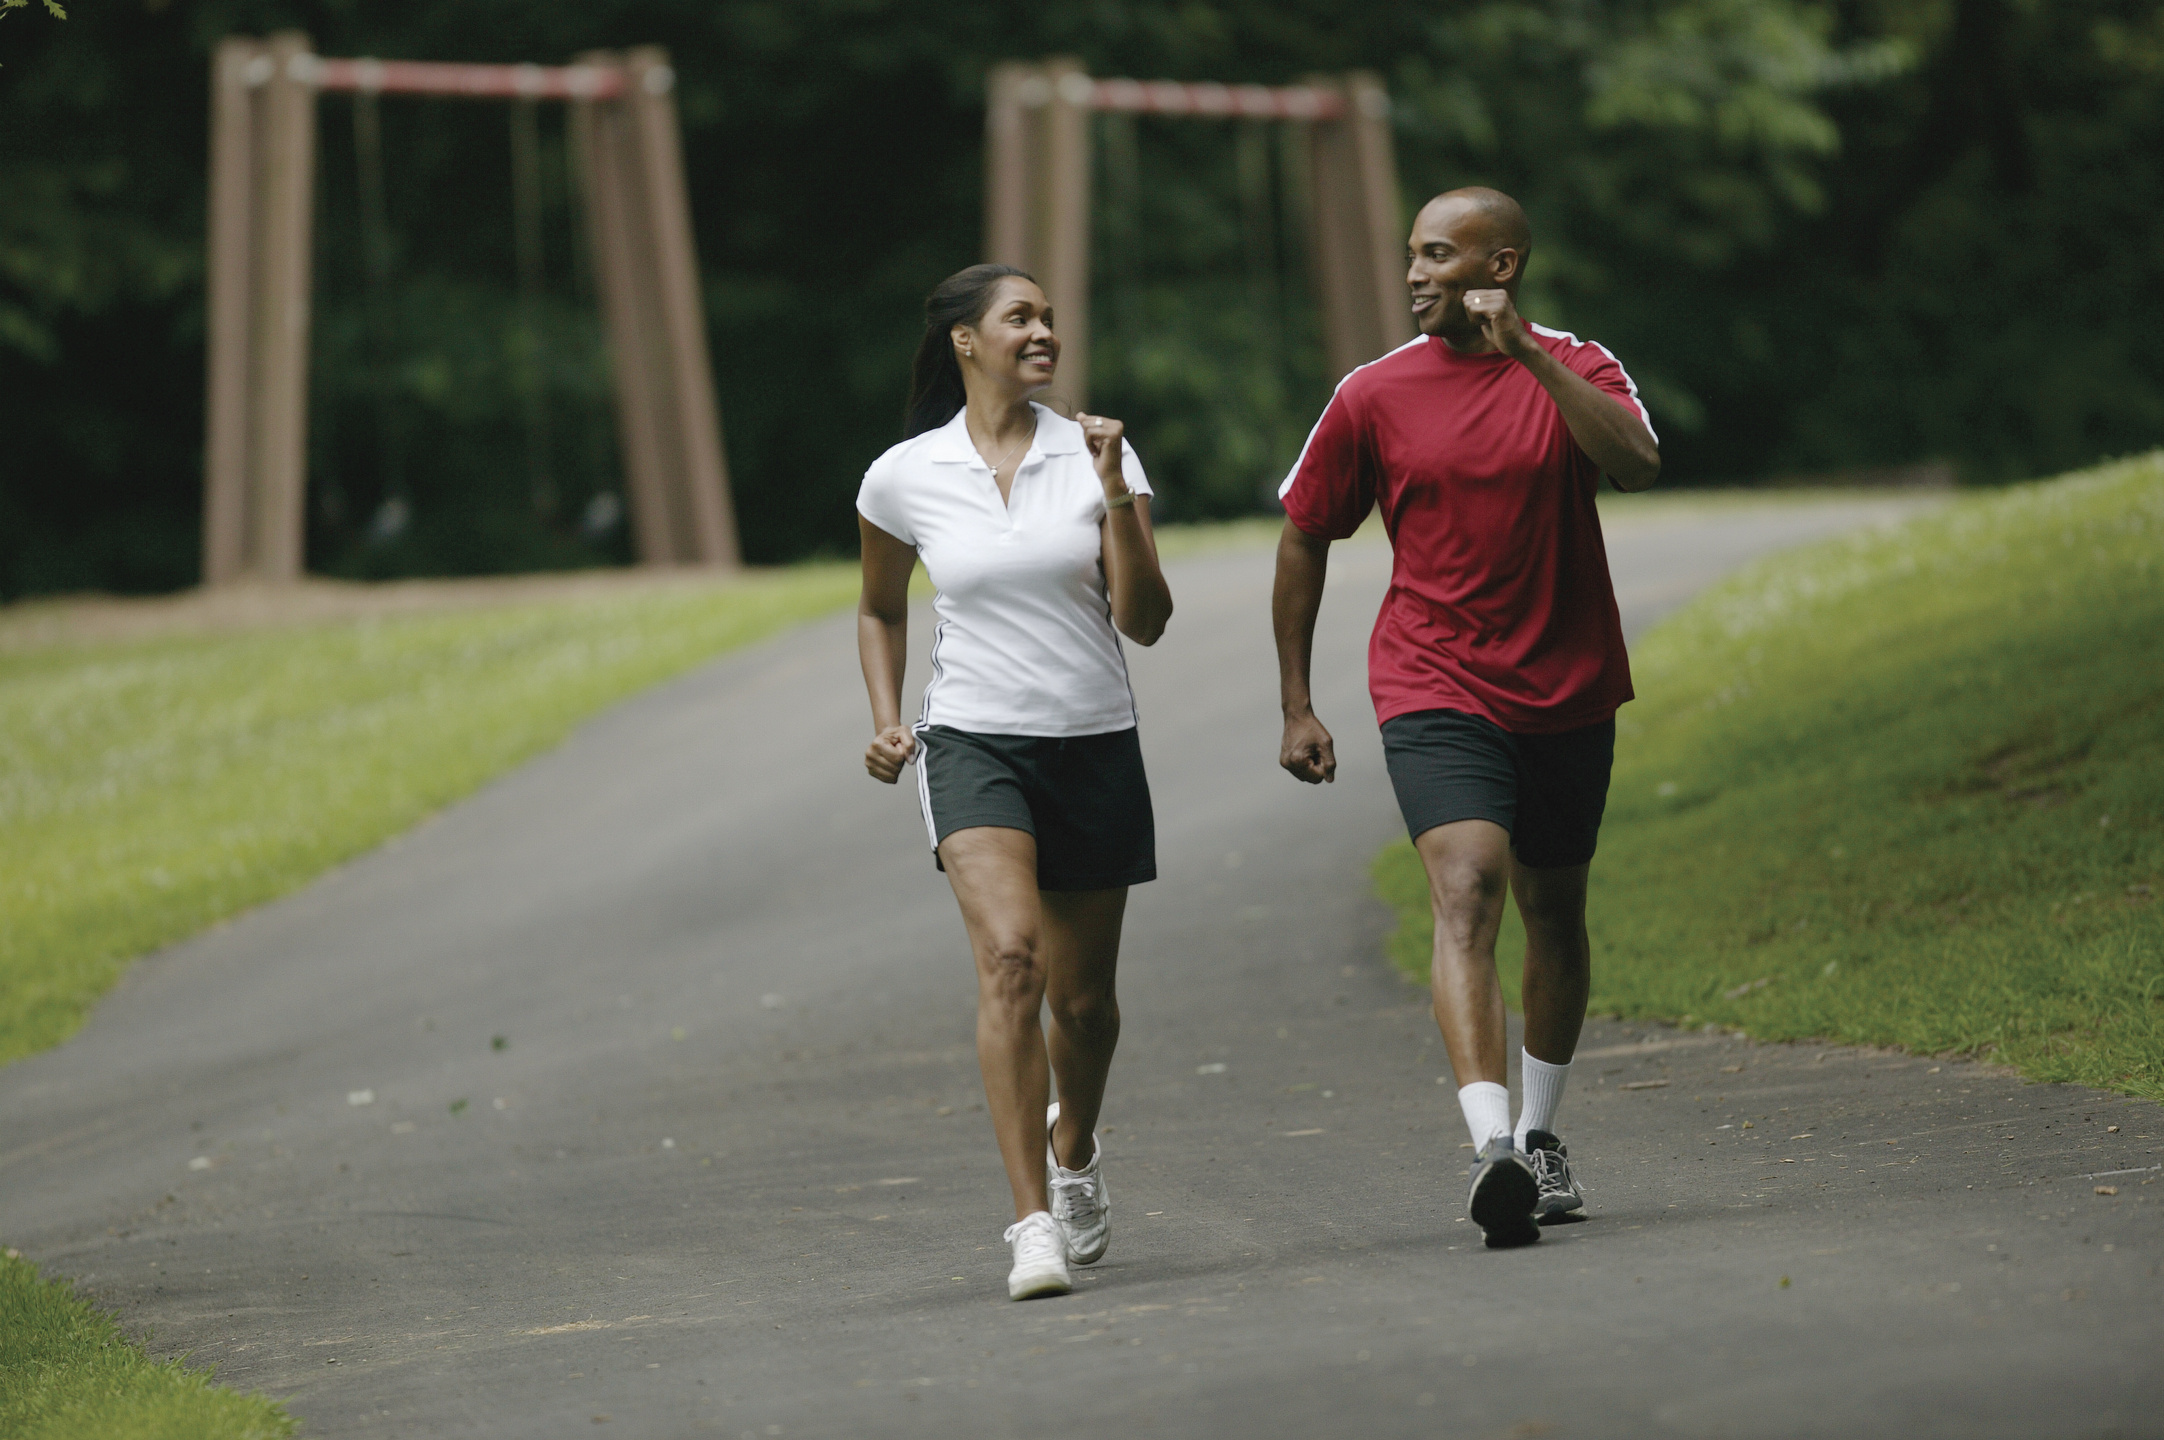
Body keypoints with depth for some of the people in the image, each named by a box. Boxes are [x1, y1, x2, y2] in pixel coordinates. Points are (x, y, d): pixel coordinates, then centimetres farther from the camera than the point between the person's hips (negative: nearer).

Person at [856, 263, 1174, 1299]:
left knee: (1082, 997, 10)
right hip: (973, 744, -2)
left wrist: (1116, 500, -17)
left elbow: (1145, 621, -6)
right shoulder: (903, 478, 0)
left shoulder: (1096, 456, 0)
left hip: (1096, 747, 2)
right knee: (1010, 960, -24)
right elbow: (880, 608, 18)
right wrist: (886, 721, 5)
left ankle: (1073, 1151, 43)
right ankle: (1034, 1224, -26)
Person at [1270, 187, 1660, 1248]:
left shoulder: (1575, 369, -3)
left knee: (1553, 912, 15)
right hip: (1434, 691, -2)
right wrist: (1297, 706, 8)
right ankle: (1491, 1149, -35)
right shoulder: (1373, 396, -1)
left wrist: (1528, 353, -28)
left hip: (1567, 692, 2)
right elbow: (1303, 539, 8)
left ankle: (1539, 1135, 36)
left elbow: (1635, 465, -23)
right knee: (1465, 889, -22)